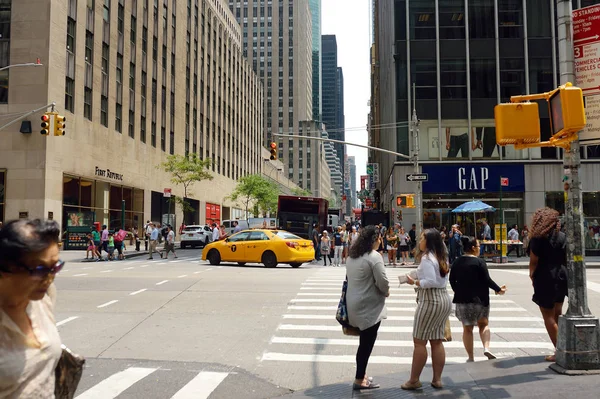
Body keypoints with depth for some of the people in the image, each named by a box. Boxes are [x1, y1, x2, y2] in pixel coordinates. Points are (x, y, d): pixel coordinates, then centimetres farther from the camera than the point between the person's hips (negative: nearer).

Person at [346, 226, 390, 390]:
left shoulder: (352, 255, 9)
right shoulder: (374, 256, -17)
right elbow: (382, 281, -20)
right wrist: (386, 292, 1)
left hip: (354, 303, 8)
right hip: (369, 305, -8)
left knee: (364, 341, 19)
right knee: (367, 343, 2)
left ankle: (361, 374, 28)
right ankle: (359, 380, 9)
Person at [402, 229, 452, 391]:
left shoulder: (427, 258, -13)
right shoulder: (441, 257, 14)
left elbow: (430, 281, -21)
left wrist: (414, 282, -10)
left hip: (430, 301, -9)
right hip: (444, 299, 9)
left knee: (419, 341, -1)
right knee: (437, 341, 12)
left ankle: (414, 380, 5)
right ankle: (437, 379, 15)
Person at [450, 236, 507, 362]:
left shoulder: (457, 262, 2)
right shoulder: (480, 262, -12)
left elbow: (452, 280, 8)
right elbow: (487, 280, -12)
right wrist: (498, 289, 2)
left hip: (462, 299, 3)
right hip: (479, 299, -3)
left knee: (467, 328, 10)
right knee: (483, 324, 16)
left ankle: (470, 357, 10)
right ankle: (486, 348, -3)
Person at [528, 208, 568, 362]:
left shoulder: (538, 239, -14)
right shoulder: (563, 237, 3)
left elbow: (533, 261, -12)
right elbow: (567, 258, 5)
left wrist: (531, 275, 6)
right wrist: (563, 272, 16)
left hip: (545, 279, -6)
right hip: (561, 278, 6)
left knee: (548, 316, 2)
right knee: (558, 314, 20)